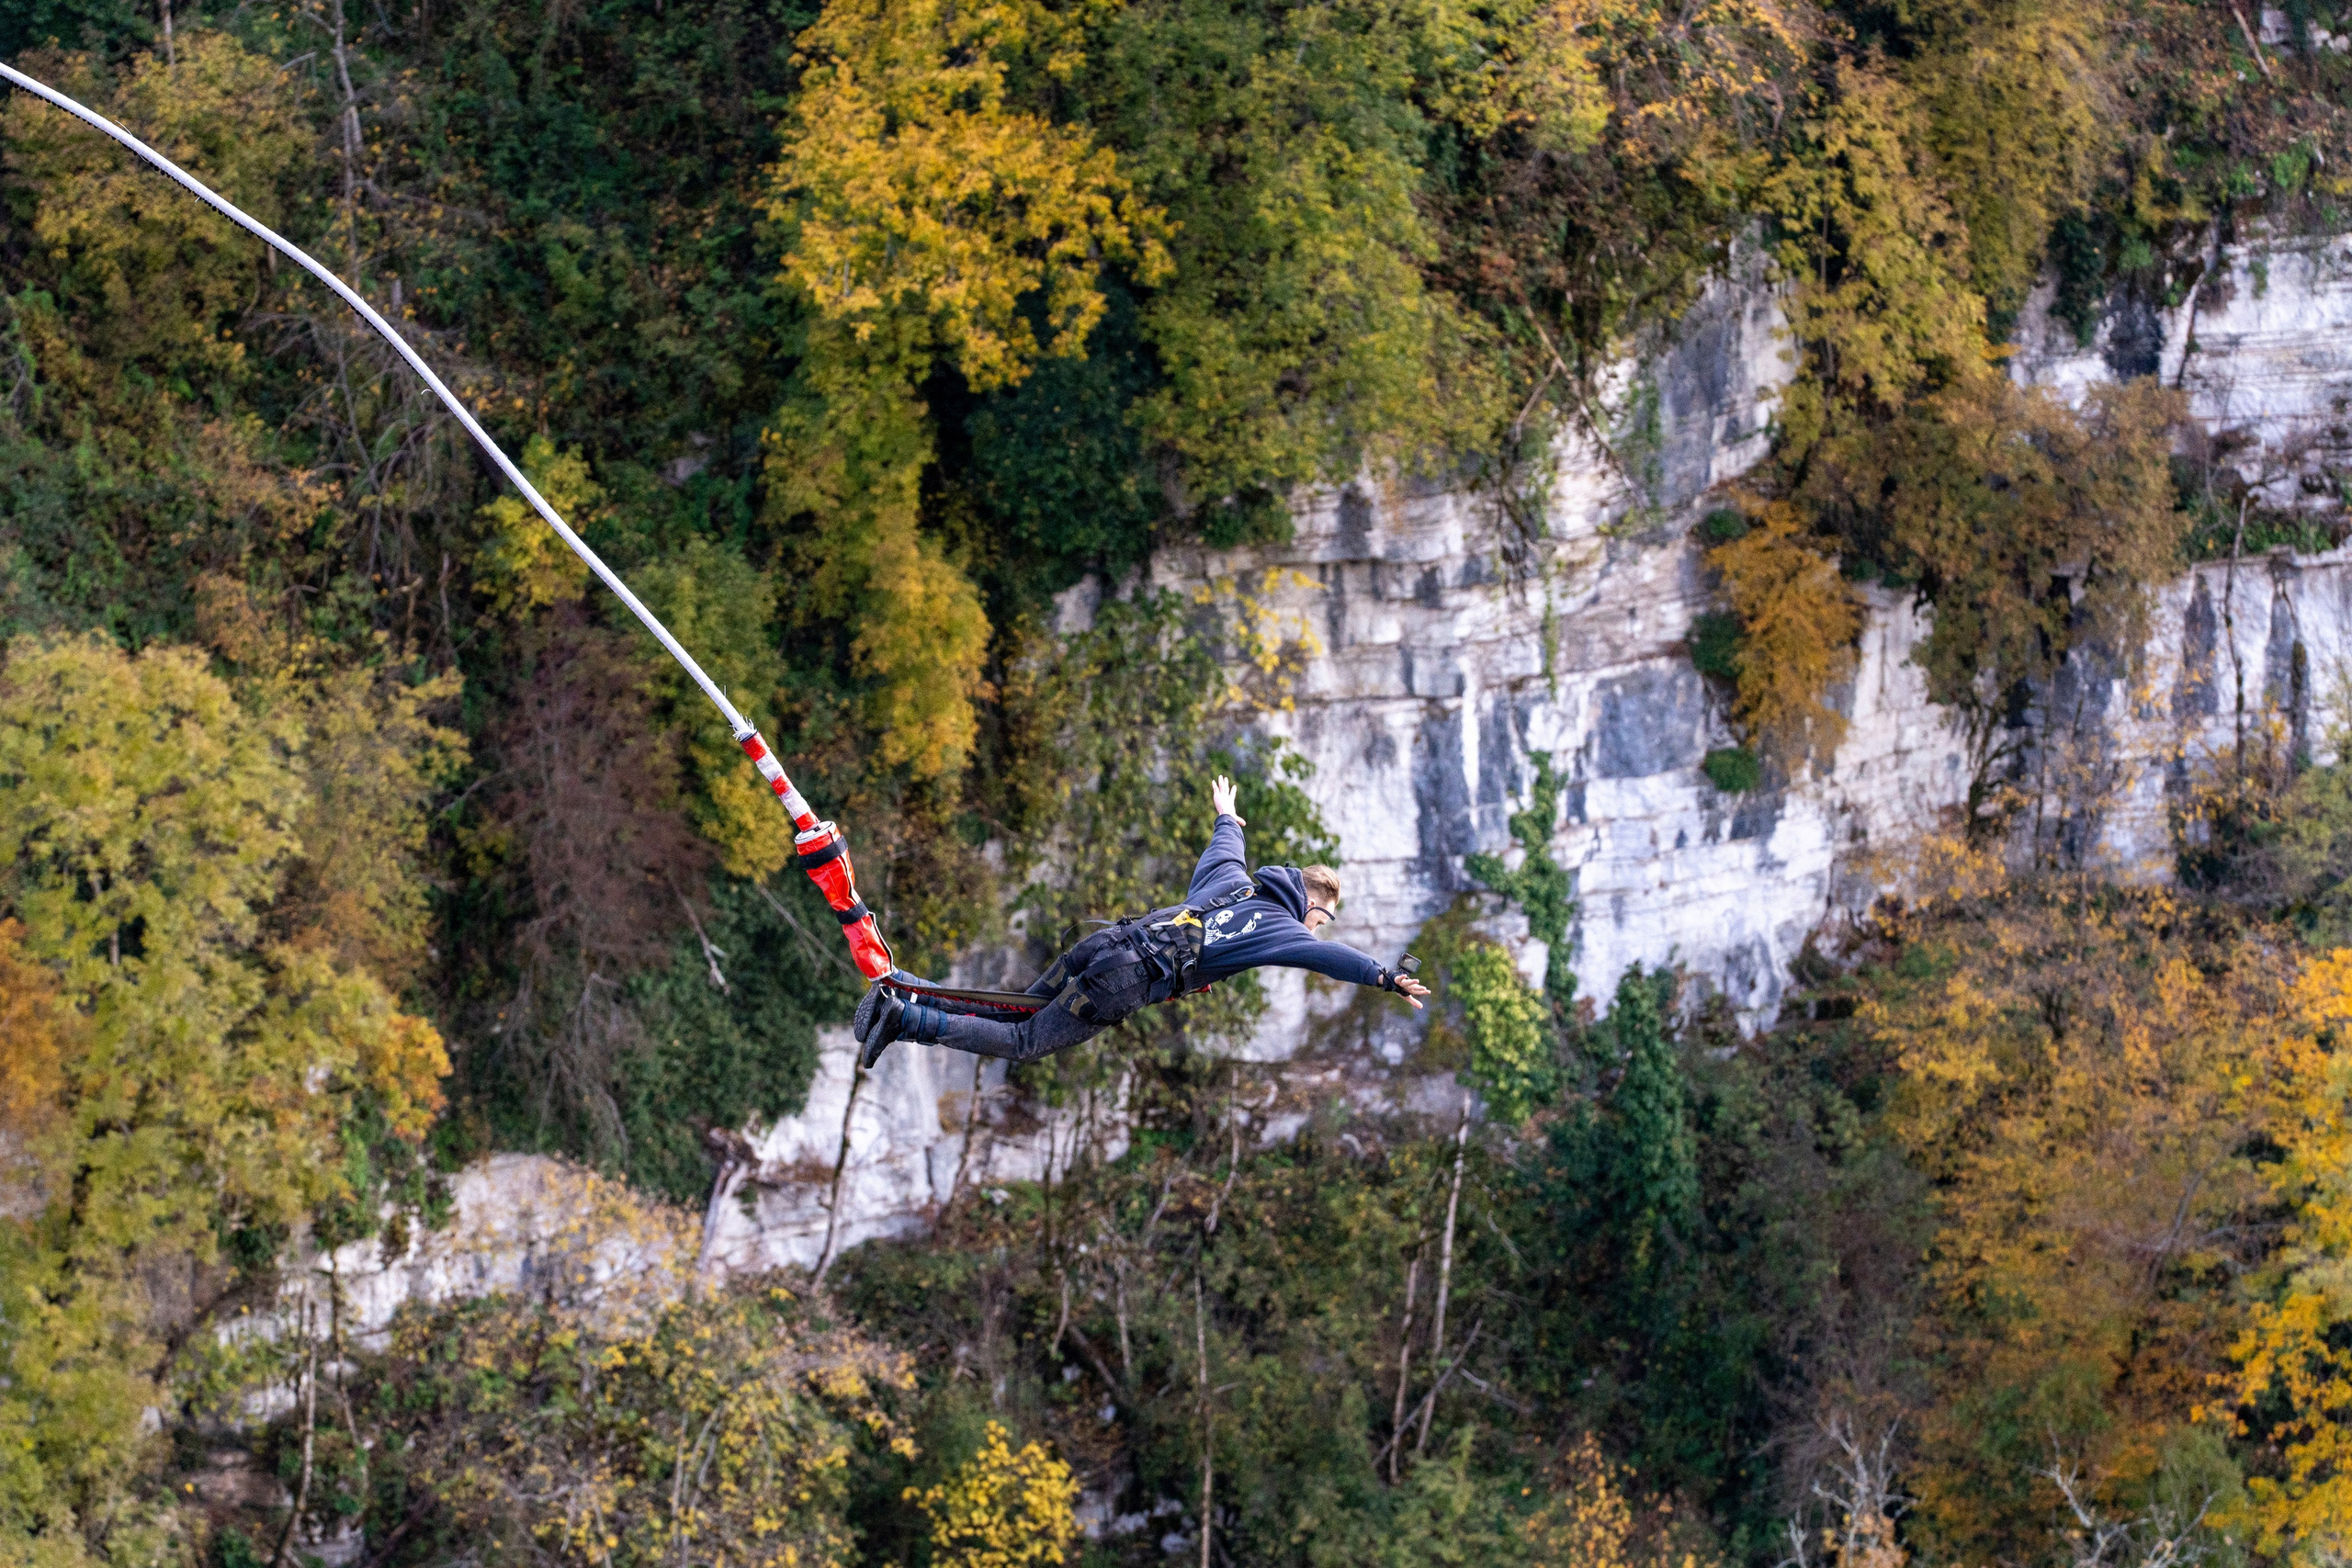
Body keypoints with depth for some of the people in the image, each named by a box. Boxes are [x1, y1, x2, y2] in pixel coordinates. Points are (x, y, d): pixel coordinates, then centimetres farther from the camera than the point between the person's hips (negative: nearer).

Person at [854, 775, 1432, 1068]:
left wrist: (1225, 818, 64)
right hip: (1127, 980, -8)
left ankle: (905, 995, 4)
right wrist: (1386, 979, -21)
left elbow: (1222, 850, 43)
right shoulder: (1282, 926, 0)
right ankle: (908, 1020, -16)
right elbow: (1325, 956, -17)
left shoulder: (1235, 880, 21)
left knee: (1011, 1015, 18)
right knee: (1025, 1043, -4)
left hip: (1104, 942, 8)